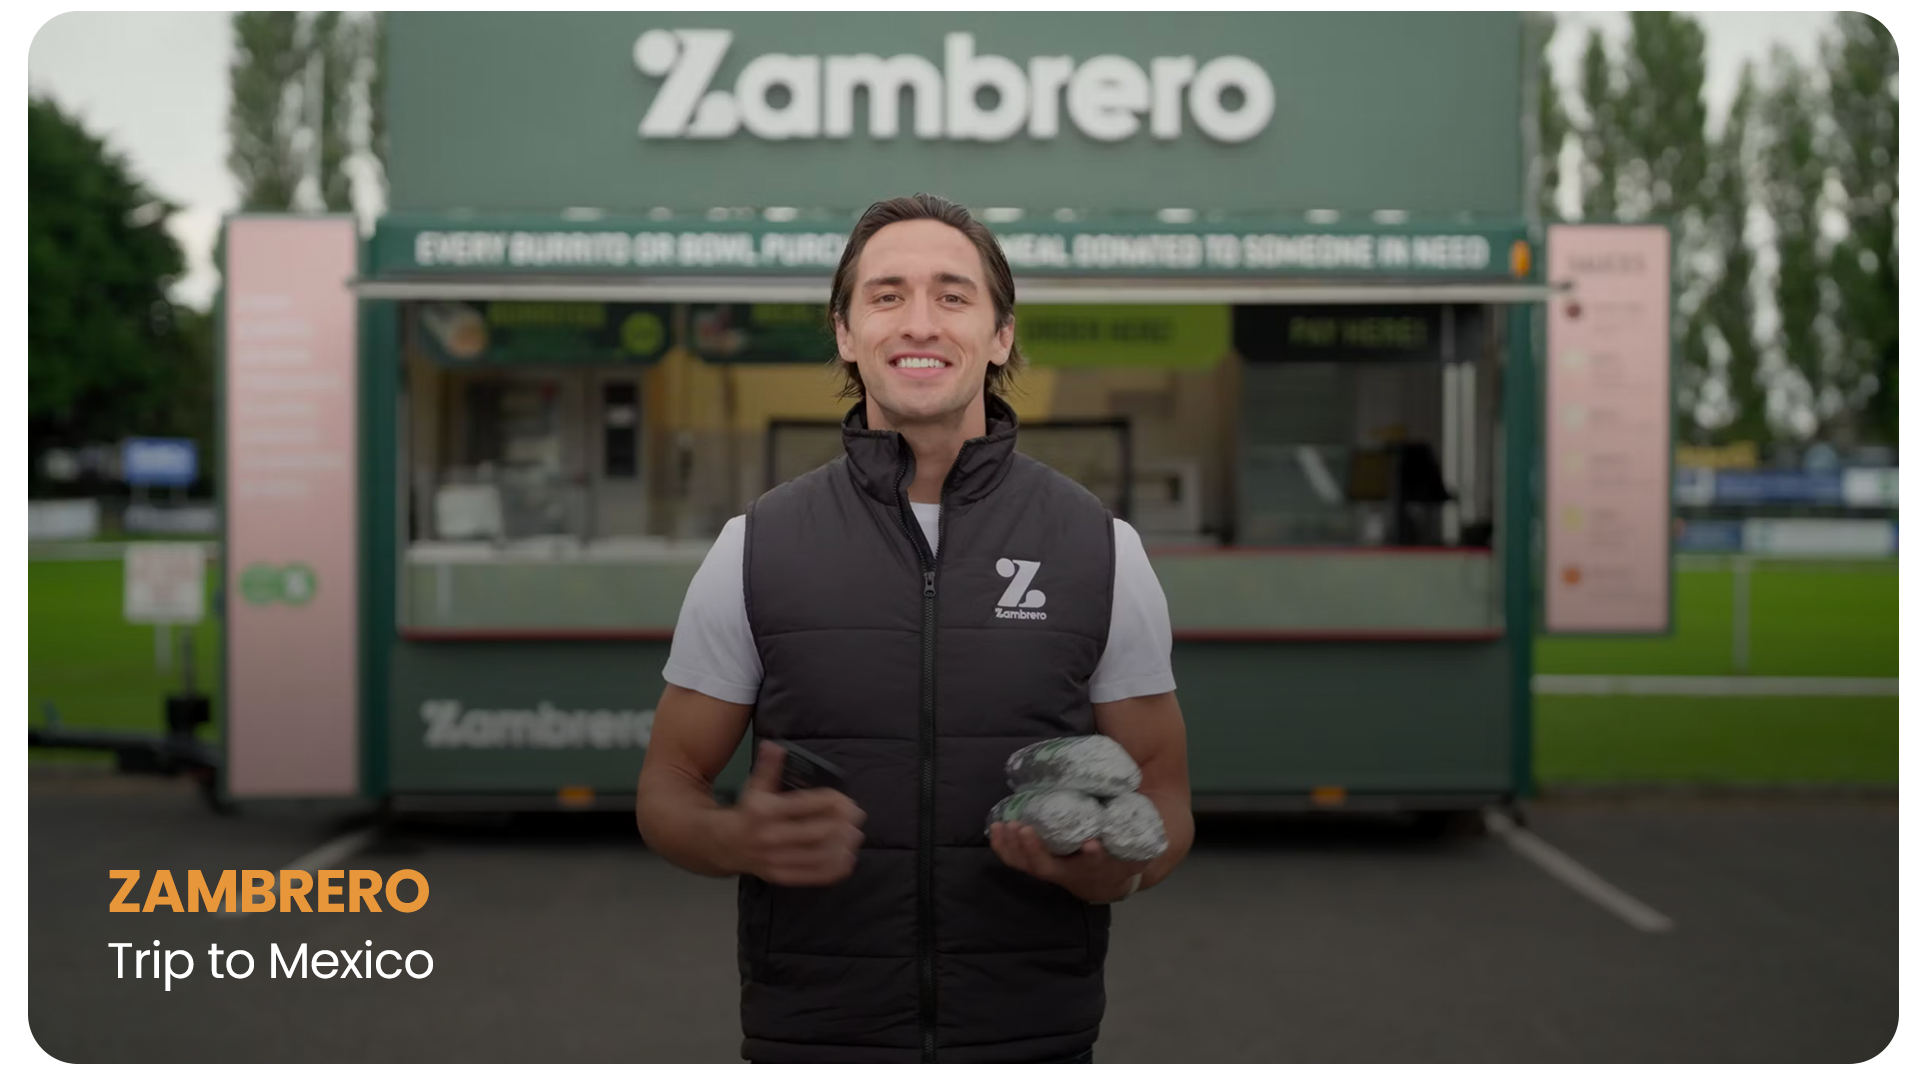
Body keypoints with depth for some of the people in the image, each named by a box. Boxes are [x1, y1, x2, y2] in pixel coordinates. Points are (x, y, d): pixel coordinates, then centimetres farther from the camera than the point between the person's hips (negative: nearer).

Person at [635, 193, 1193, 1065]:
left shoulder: (1102, 550, -1)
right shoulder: (756, 549, -1)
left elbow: (1163, 795, 4)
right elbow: (668, 788, 3)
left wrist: (1120, 867, -18)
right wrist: (744, 839, -19)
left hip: (1036, 1036, 0)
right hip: (812, 1034, 0)